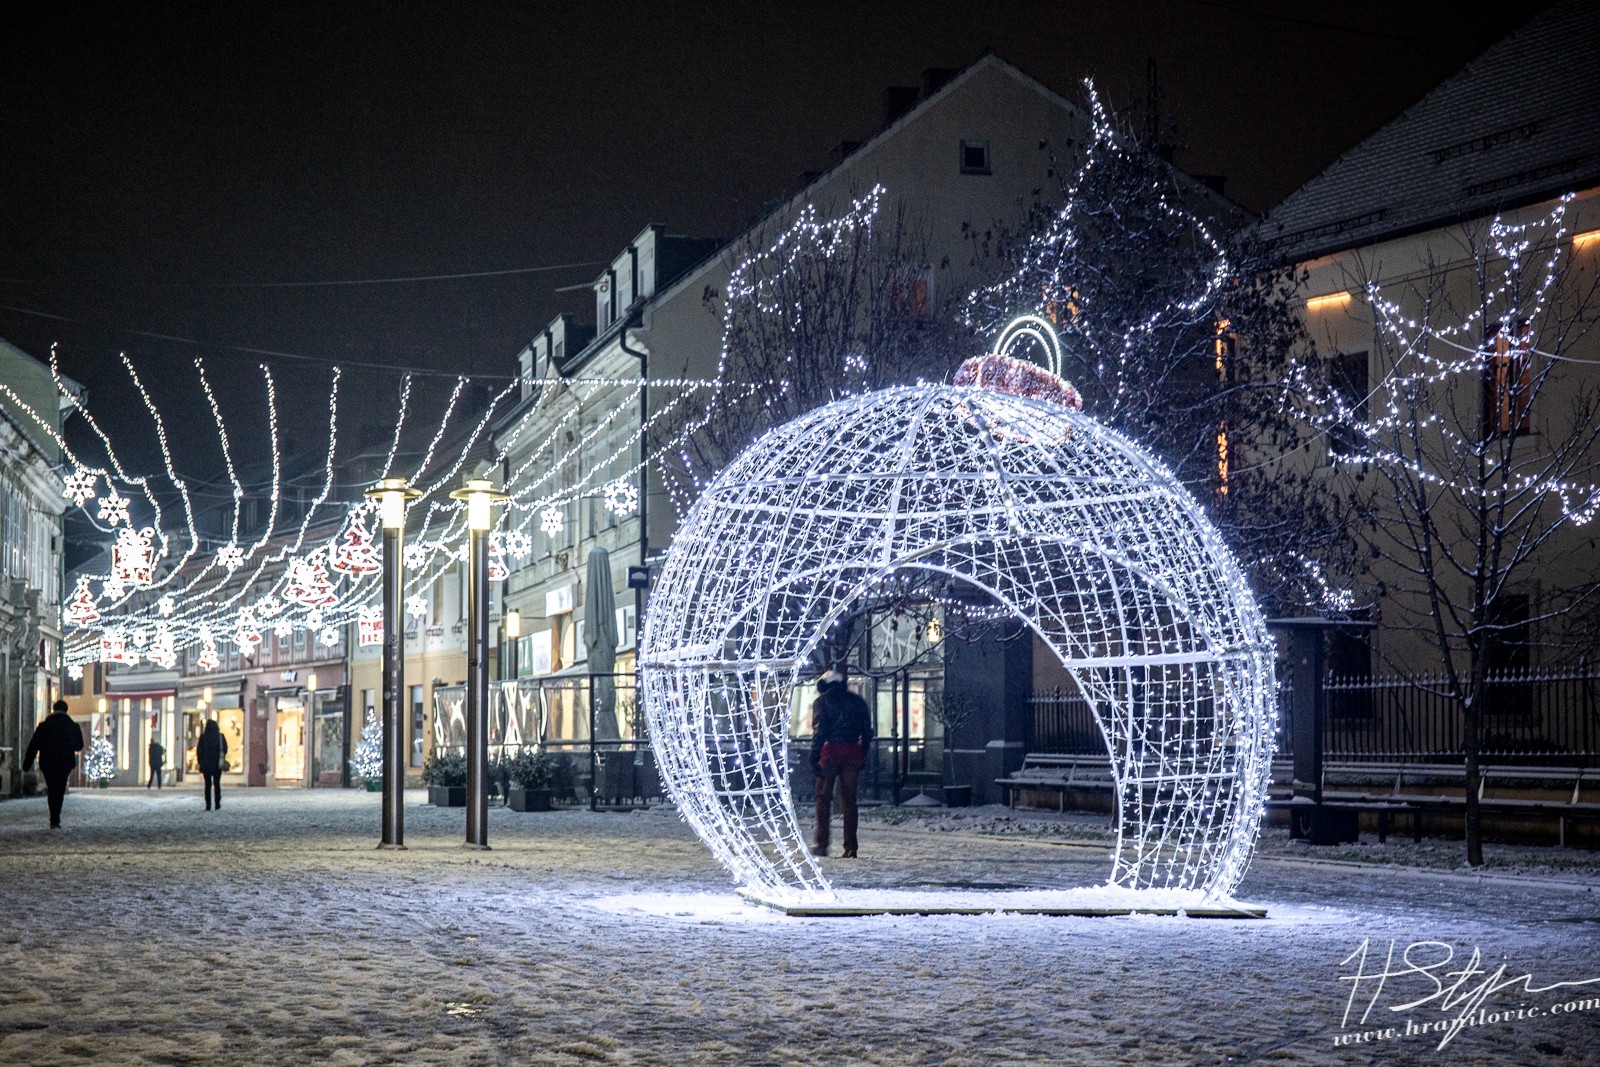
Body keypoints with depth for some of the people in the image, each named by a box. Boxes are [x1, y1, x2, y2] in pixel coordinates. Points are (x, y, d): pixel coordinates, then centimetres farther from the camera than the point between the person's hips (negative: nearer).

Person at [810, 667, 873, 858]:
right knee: (849, 799, 6)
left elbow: (819, 731, -7)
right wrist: (863, 757, 16)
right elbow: (867, 731, 13)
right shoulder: (858, 701, 16)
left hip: (830, 750, -3)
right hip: (853, 752, 4)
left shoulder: (822, 701, 3)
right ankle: (850, 848, 2)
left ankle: (822, 844, -2)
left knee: (823, 797, 3)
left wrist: (814, 757, -8)